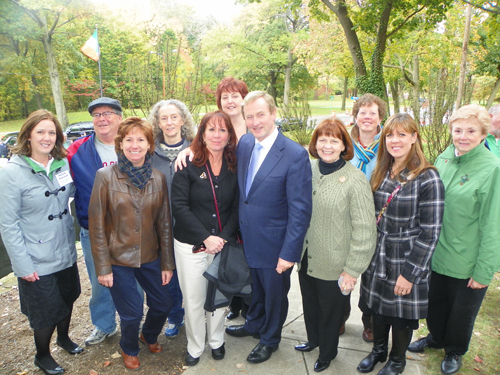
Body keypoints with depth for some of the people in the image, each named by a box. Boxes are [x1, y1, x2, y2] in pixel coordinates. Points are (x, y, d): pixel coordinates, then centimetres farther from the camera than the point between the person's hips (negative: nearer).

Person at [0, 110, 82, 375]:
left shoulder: (63, 164, -1)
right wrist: (22, 265, -16)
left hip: (65, 254, 5)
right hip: (37, 262, -5)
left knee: (67, 298, 22)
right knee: (46, 312, 11)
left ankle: (63, 337, 51)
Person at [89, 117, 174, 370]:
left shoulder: (158, 178, -3)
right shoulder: (105, 177, -12)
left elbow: (164, 223, 1)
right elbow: (96, 225, -9)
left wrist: (167, 263, 2)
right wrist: (102, 267, -9)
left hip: (150, 257, 3)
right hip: (118, 259, -3)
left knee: (163, 305, 13)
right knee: (132, 314, 6)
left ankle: (149, 336, 48)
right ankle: (129, 350, 41)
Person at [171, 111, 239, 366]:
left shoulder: (235, 168, 0)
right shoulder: (188, 166, -8)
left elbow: (237, 208, 0)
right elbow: (180, 206, -12)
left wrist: (224, 237, -12)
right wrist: (206, 238, -17)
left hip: (224, 244, 2)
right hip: (191, 246, -2)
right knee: (193, 299, 11)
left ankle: (216, 340, 41)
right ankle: (195, 346, 35)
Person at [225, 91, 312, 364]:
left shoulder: (295, 155, -21)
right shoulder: (244, 143, -2)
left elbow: (301, 210, -20)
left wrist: (289, 252, -20)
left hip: (274, 245, -5)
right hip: (248, 239, 5)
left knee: (275, 293, 19)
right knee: (256, 287, 27)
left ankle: (270, 340, 44)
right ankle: (254, 324, 54)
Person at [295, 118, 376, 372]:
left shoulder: (355, 181, -19)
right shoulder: (309, 170, -2)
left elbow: (364, 231, -17)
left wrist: (352, 270, -14)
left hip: (333, 265, -5)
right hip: (306, 258, 5)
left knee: (330, 312, 18)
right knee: (310, 304, 24)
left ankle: (327, 353, 46)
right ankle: (313, 339, 54)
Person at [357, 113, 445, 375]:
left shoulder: (428, 179, -16)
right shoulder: (380, 172, 4)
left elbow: (429, 233, -17)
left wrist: (409, 273, -17)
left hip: (406, 263, -5)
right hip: (377, 259, 5)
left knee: (402, 314, 13)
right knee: (377, 305, 19)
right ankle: (378, 350, 45)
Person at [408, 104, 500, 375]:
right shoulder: (444, 158, 0)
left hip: (467, 261, -4)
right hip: (437, 253, 5)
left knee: (462, 310, 17)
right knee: (435, 301, 22)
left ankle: (454, 351, 43)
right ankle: (435, 337, 49)